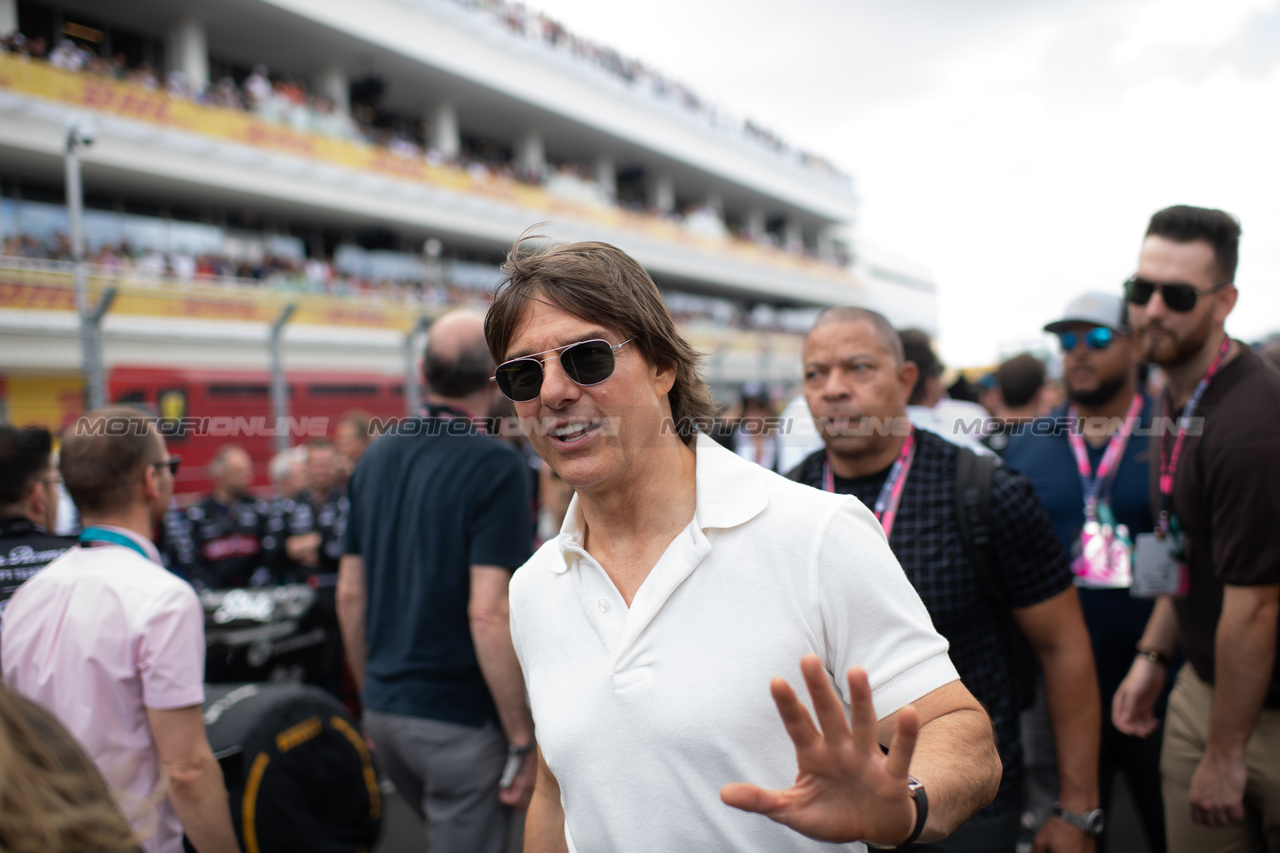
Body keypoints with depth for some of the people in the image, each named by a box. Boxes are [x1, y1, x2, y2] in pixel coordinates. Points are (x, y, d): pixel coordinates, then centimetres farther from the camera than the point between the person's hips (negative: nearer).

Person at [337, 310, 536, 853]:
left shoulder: (376, 457, 4)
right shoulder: (496, 466, -17)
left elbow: (350, 594, 9)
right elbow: (487, 614, -23)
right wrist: (522, 740, -15)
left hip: (383, 710, 7)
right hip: (460, 719, -7)